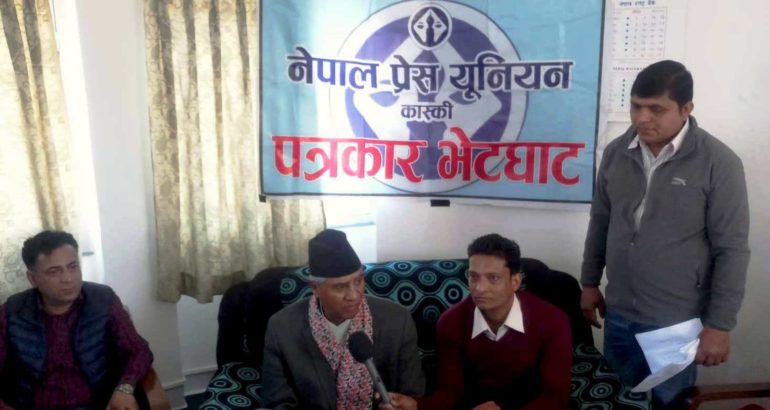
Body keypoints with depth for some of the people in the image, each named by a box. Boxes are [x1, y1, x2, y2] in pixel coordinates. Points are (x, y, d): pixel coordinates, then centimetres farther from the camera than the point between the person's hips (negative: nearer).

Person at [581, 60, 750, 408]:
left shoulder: (719, 163, -14)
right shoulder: (616, 152, -1)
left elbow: (732, 250, -12)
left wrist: (719, 325, -12)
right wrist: (590, 282, 12)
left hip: (677, 323, -4)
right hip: (618, 314, 4)